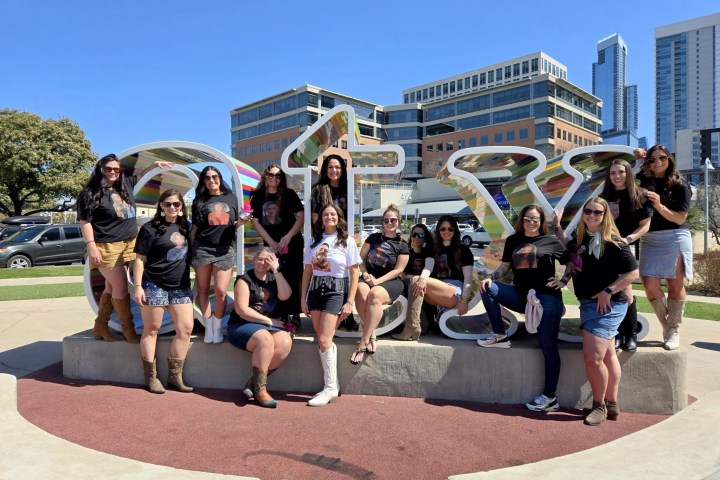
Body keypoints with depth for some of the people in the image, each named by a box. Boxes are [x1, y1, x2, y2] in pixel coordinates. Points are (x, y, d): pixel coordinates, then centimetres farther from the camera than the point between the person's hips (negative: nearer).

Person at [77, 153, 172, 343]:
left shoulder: (125, 185, 10)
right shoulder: (90, 193, -6)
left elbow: (140, 176, 31)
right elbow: (85, 221, -8)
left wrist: (154, 164, 20)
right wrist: (92, 246, -15)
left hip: (129, 244, 6)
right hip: (107, 247, -6)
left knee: (111, 288, 11)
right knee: (121, 287, -7)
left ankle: (100, 326, 22)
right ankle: (128, 329, 5)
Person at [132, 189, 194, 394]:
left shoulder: (185, 226, 10)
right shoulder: (150, 228, -5)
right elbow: (139, 259, -7)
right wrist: (138, 286, -13)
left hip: (181, 287, 5)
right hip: (154, 286, -5)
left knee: (186, 329, 0)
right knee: (151, 330, 5)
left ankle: (175, 376, 11)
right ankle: (151, 377, 15)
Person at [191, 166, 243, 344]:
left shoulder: (231, 198, 10)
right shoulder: (199, 201, 9)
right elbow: (194, 228, 11)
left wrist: (242, 221, -4)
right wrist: (190, 250, 8)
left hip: (225, 249, -1)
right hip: (202, 248, 1)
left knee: (221, 292, -7)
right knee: (203, 290, 5)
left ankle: (218, 328, 13)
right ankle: (208, 327, 19)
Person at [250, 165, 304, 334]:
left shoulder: (289, 194, -3)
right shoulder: (257, 196, 2)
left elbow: (301, 217, -6)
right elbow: (255, 221, 1)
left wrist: (287, 237, -14)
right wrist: (271, 242, -6)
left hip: (292, 243, -2)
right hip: (271, 245, 2)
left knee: (292, 281, -5)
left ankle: (293, 319, -2)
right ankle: (279, 317, 13)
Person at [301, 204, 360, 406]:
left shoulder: (347, 241, 1)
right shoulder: (314, 241, 13)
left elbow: (354, 273, -2)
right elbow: (307, 271, 13)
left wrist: (350, 301, -9)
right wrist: (303, 298, 7)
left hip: (336, 290, -4)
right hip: (315, 290, 5)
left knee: (324, 340, -12)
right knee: (322, 340, 2)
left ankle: (330, 388, -1)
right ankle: (333, 383, 14)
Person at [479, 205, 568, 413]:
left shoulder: (551, 241, 2)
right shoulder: (513, 240, 10)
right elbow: (505, 266, 8)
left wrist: (563, 281, -10)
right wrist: (490, 277, -10)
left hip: (547, 297, -4)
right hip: (521, 295, 4)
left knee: (548, 346, -8)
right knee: (488, 288, -16)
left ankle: (550, 398, 2)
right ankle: (500, 336, -7)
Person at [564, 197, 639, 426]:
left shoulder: (613, 243, -14)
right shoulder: (579, 240, 8)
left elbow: (633, 272, -16)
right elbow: (572, 263, 25)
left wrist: (608, 291, -17)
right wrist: (563, 279, 9)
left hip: (606, 305, -8)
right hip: (588, 304, 8)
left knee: (593, 357, -10)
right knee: (608, 356, 14)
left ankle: (599, 406, 9)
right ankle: (611, 405, 24)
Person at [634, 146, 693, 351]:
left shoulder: (680, 185, -2)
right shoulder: (644, 180, 6)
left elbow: (680, 219, -8)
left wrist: (659, 206, -21)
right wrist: (637, 156, 7)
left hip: (675, 239, -3)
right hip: (649, 239, 3)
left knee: (675, 285, 2)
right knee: (650, 286, -4)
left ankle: (674, 330, 14)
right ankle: (665, 325, 17)